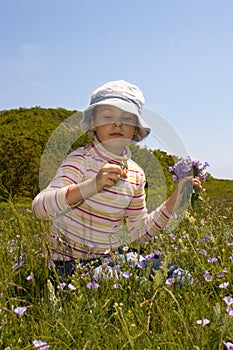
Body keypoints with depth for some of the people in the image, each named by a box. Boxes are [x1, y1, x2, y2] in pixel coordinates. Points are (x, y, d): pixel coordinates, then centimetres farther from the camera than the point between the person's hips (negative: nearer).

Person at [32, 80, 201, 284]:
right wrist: (91, 186, -45)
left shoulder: (136, 174, 2)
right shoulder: (81, 160, -15)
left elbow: (138, 233, 9)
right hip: (72, 264, -6)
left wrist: (174, 201, -2)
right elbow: (39, 208, -30)